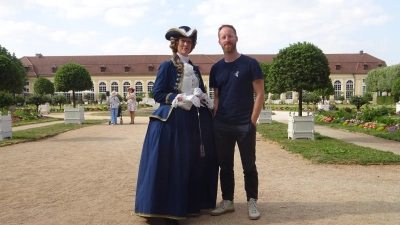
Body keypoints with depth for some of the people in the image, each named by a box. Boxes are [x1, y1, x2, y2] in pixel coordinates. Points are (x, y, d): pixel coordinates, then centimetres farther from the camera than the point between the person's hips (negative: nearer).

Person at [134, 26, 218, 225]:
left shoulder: (195, 69, 17)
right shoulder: (167, 66, -1)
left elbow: (201, 93, 19)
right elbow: (157, 93, -7)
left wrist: (202, 99, -4)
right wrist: (178, 98, -19)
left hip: (191, 121, 7)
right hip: (170, 121, -6)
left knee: (191, 164, 9)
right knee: (169, 165, -4)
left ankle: (188, 204, 23)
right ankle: (167, 209, 5)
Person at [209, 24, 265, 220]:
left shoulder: (250, 63, -3)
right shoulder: (216, 68, 9)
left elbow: (259, 94, -5)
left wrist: (252, 121, -10)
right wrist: (214, 119, 3)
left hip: (245, 125, -4)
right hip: (221, 125, 4)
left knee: (249, 166, 6)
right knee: (225, 165, 11)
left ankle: (252, 202, 19)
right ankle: (227, 201, 24)